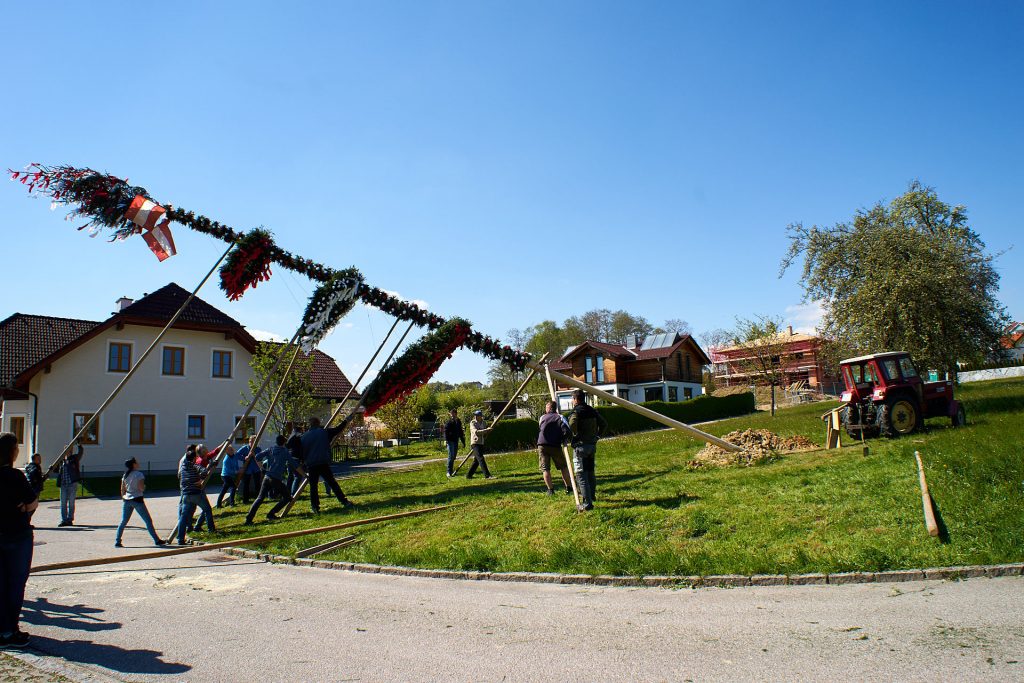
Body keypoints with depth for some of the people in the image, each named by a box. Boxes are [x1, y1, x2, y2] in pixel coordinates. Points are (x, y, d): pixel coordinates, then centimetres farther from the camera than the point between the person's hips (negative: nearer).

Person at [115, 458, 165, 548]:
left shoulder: (125, 475, 8)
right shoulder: (139, 474, -9)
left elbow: (122, 489, 10)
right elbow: (141, 488, -15)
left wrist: (123, 497, 22)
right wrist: (144, 486, 6)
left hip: (127, 500, 5)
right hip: (137, 500, -5)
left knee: (123, 522, 11)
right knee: (148, 520, 1)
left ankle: (117, 542, 6)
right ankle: (157, 540, 2)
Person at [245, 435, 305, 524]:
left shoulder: (270, 450, 11)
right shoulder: (285, 452, 0)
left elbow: (257, 457, 7)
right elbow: (295, 465, -3)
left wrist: (262, 467, 21)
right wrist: (304, 474, 3)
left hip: (267, 477, 5)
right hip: (276, 479, -5)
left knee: (260, 498, 9)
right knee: (286, 498, 8)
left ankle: (249, 518, -2)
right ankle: (271, 514, 1)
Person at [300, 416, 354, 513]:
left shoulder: (304, 437, 7)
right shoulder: (324, 432, 3)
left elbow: (302, 453, 11)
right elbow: (338, 429, 12)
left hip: (311, 465, 1)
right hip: (323, 463, -1)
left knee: (313, 486, 5)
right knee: (332, 483, 4)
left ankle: (315, 507, -1)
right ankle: (344, 502, 4)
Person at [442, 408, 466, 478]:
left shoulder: (458, 422, 14)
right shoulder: (449, 422, -5)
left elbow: (461, 432, 23)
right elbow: (445, 431, -14)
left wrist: (463, 442, 24)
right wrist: (445, 440, -28)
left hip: (456, 441, 6)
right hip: (450, 441, -6)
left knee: (454, 457, 9)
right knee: (451, 456, -12)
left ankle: (451, 470, 19)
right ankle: (449, 472, -10)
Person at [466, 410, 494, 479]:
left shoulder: (483, 423, 13)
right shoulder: (472, 423, -5)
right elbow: (476, 432, -22)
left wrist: (487, 433, -5)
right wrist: (486, 430, -26)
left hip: (481, 444, 7)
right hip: (475, 443, -7)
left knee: (476, 461, 11)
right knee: (481, 459, -13)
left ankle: (469, 475, 20)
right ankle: (487, 475, -17)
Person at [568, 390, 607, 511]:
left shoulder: (576, 411, -12)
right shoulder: (592, 410, 8)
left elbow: (571, 427, -29)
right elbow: (604, 424, 11)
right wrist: (597, 435, 17)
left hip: (580, 445, -7)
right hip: (592, 445, 7)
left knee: (581, 474, -6)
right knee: (590, 471, 23)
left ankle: (587, 503, -12)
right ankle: (591, 495, 37)